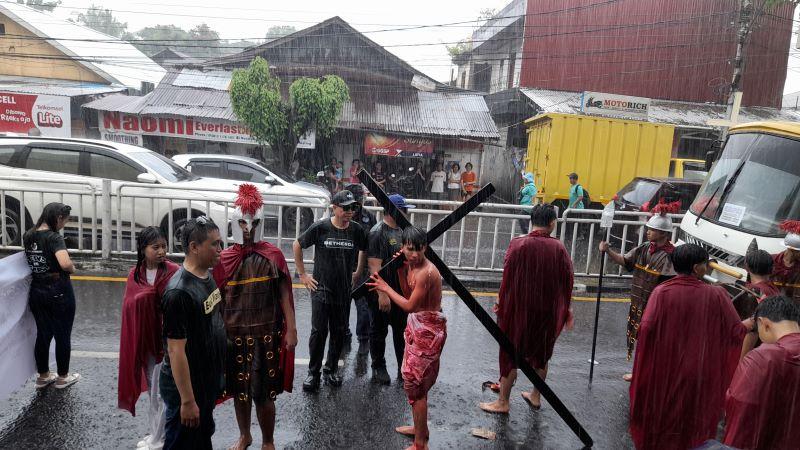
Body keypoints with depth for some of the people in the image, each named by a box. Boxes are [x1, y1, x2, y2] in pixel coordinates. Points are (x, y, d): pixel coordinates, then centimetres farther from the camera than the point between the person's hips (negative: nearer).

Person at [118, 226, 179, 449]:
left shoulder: (173, 272, -13)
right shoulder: (134, 274, 2)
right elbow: (128, 306, 0)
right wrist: (145, 297, -18)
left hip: (166, 339, -5)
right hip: (143, 340, 5)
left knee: (161, 392, 5)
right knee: (152, 390, 19)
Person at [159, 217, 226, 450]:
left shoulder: (208, 276, 1)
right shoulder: (179, 292, -27)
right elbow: (176, 350, -25)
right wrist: (187, 401, -21)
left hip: (208, 379, 8)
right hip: (186, 385, -8)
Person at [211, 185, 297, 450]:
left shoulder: (273, 256, -6)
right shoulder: (225, 259, 0)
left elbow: (284, 294, -4)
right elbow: (217, 300, 3)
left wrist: (291, 329, -7)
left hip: (266, 333, -2)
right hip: (235, 334, 3)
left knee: (264, 393, 2)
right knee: (239, 389, 16)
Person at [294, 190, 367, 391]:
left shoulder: (357, 230, -3)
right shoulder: (320, 227, -10)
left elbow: (364, 251, 17)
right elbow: (297, 245, 2)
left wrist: (357, 273, 13)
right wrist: (303, 274, 2)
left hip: (344, 290, 3)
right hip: (321, 287, -3)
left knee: (339, 332, 10)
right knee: (319, 331, -1)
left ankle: (331, 370, 27)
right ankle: (313, 373, 14)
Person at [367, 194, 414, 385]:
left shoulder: (403, 231, 9)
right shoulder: (378, 233, -16)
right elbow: (375, 266, -21)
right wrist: (382, 294, -24)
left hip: (402, 292, 7)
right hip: (382, 294, -7)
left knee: (402, 332, 14)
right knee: (379, 332, 9)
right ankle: (379, 368, 23)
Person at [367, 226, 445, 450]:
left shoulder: (426, 272, -25)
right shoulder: (412, 265, 3)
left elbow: (409, 305, -21)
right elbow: (408, 295, 9)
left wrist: (385, 288, -12)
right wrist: (401, 271, -2)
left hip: (427, 331, -9)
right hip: (418, 327, 9)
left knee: (414, 384, 0)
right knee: (416, 382, 22)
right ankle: (420, 427, 40)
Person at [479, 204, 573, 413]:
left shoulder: (518, 244, -14)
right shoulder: (558, 248, -7)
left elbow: (507, 276, -11)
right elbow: (567, 280, -1)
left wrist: (501, 302, 2)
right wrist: (566, 308, 12)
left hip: (519, 309, -2)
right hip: (548, 311, 3)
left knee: (511, 353, 8)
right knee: (541, 353, 20)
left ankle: (503, 402, 15)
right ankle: (535, 396, 33)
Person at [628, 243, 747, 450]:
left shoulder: (661, 291, -16)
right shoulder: (716, 295, -13)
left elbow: (646, 328, -23)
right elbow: (737, 332, -9)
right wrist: (751, 323, 11)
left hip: (664, 372, 0)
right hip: (699, 373, 1)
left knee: (662, 415, 21)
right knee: (694, 419, 22)